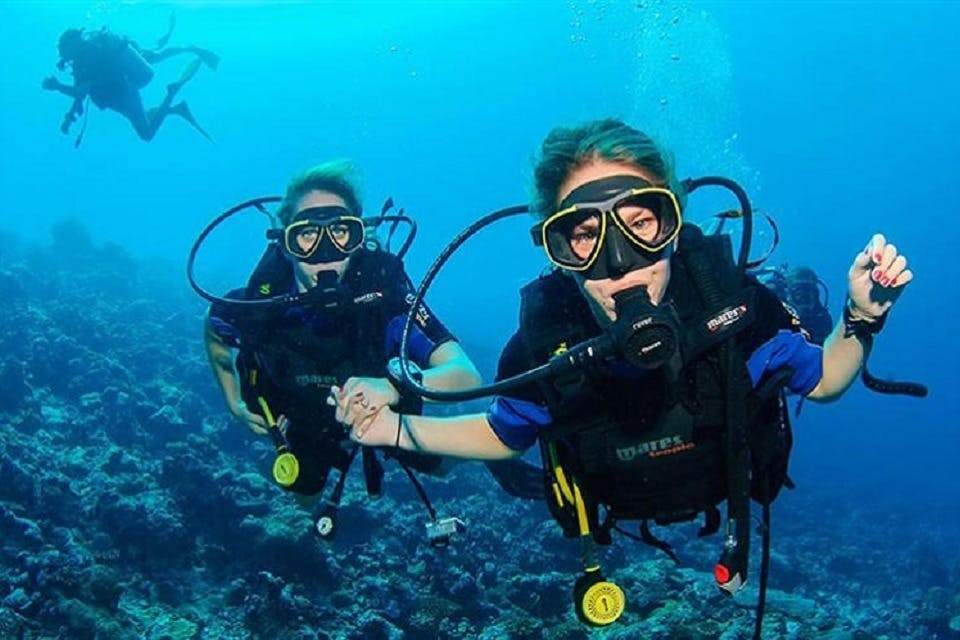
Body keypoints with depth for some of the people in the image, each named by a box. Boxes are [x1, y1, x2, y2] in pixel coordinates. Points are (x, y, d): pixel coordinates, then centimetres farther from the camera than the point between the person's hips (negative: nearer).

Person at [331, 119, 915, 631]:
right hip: (618, 516, 0)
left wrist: (861, 318, -35)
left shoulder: (731, 297, -37)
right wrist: (399, 431, -27)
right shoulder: (542, 340, -36)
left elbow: (822, 380, -15)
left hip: (730, 492, 1)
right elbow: (502, 435, -13)